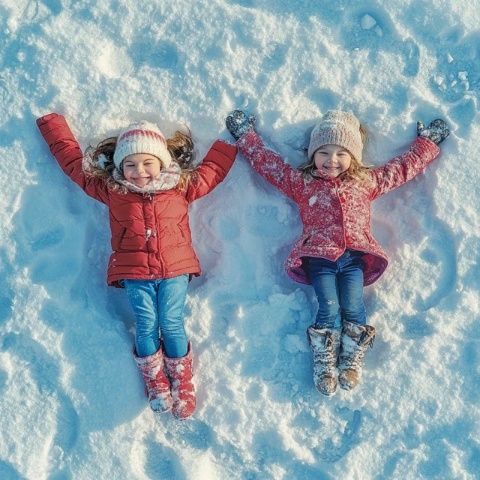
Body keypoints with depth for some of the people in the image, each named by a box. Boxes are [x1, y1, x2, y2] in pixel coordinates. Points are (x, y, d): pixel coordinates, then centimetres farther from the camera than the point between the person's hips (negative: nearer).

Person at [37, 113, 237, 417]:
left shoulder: (182, 186, 9)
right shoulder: (111, 190, 9)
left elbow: (213, 169, 22)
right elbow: (73, 161, 19)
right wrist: (53, 125, 27)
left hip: (175, 269, -1)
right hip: (134, 273, 1)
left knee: (171, 323, -9)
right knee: (146, 325, -8)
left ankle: (182, 382, 6)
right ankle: (155, 383, 7)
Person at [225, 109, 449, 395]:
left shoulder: (366, 181, 21)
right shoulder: (302, 182, 18)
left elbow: (406, 167, 30)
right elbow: (266, 162, 21)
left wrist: (427, 142, 35)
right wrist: (246, 135, 25)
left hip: (355, 256, 1)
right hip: (319, 256, -1)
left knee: (352, 307, -15)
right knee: (329, 308, -16)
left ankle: (352, 358, 0)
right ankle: (324, 362, -5)